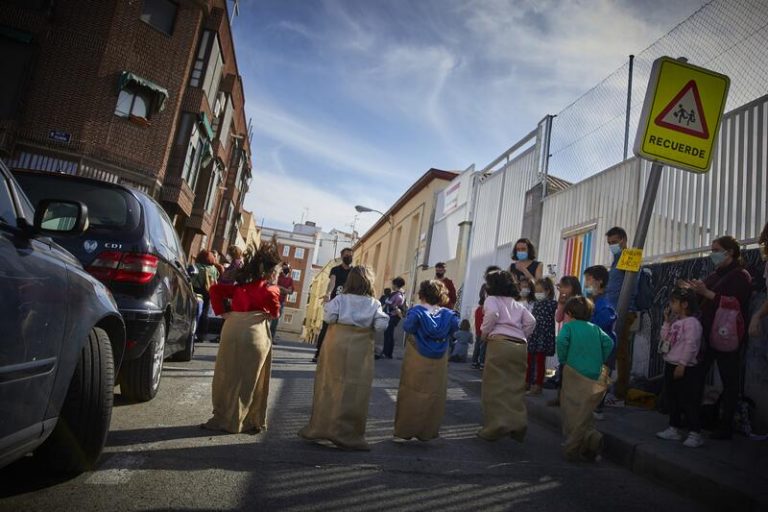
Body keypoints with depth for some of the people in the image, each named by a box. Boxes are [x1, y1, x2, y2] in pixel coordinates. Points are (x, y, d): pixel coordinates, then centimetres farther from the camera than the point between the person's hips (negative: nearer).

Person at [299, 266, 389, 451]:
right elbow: (381, 325, -8)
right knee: (354, 391, 6)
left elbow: (329, 317, -11)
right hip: (360, 350, -1)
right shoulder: (374, 303, -1)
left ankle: (320, 427, 22)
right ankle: (347, 434, 11)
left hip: (337, 345, 1)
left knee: (330, 386, 12)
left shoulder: (340, 299, -1)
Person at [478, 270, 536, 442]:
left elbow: (492, 313, -13)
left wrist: (485, 332, -1)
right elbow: (531, 321, 9)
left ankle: (495, 426, -2)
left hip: (499, 343, -5)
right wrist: (521, 336, 15)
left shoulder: (492, 299, 9)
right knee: (516, 387, 9)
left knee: (494, 387, -1)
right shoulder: (518, 304, 23)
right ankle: (518, 426, 8)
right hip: (520, 346, 5)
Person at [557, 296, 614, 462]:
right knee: (584, 413, 17)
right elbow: (608, 342, -1)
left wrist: (563, 360, -4)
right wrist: (599, 362, 6)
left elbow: (561, 341, -18)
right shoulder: (595, 328, 14)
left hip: (575, 375, -5)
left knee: (572, 413, 3)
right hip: (596, 377, 5)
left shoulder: (568, 326, 1)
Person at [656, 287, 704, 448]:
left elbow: (691, 345, -20)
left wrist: (682, 364, -21)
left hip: (684, 368, -10)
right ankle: (674, 429, 25)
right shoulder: (675, 321, 12)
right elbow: (664, 338, 11)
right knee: (672, 399, 15)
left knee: (689, 401, -1)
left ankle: (695, 433, 8)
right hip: (670, 365, 10)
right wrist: (667, 321, 6)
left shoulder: (691, 322, -16)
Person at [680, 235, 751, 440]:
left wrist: (706, 292, -22)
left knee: (729, 381, 2)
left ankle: (726, 427, 10)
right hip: (708, 334, 8)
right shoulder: (715, 275, 17)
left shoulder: (740, 275, -6)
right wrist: (693, 291, 4)